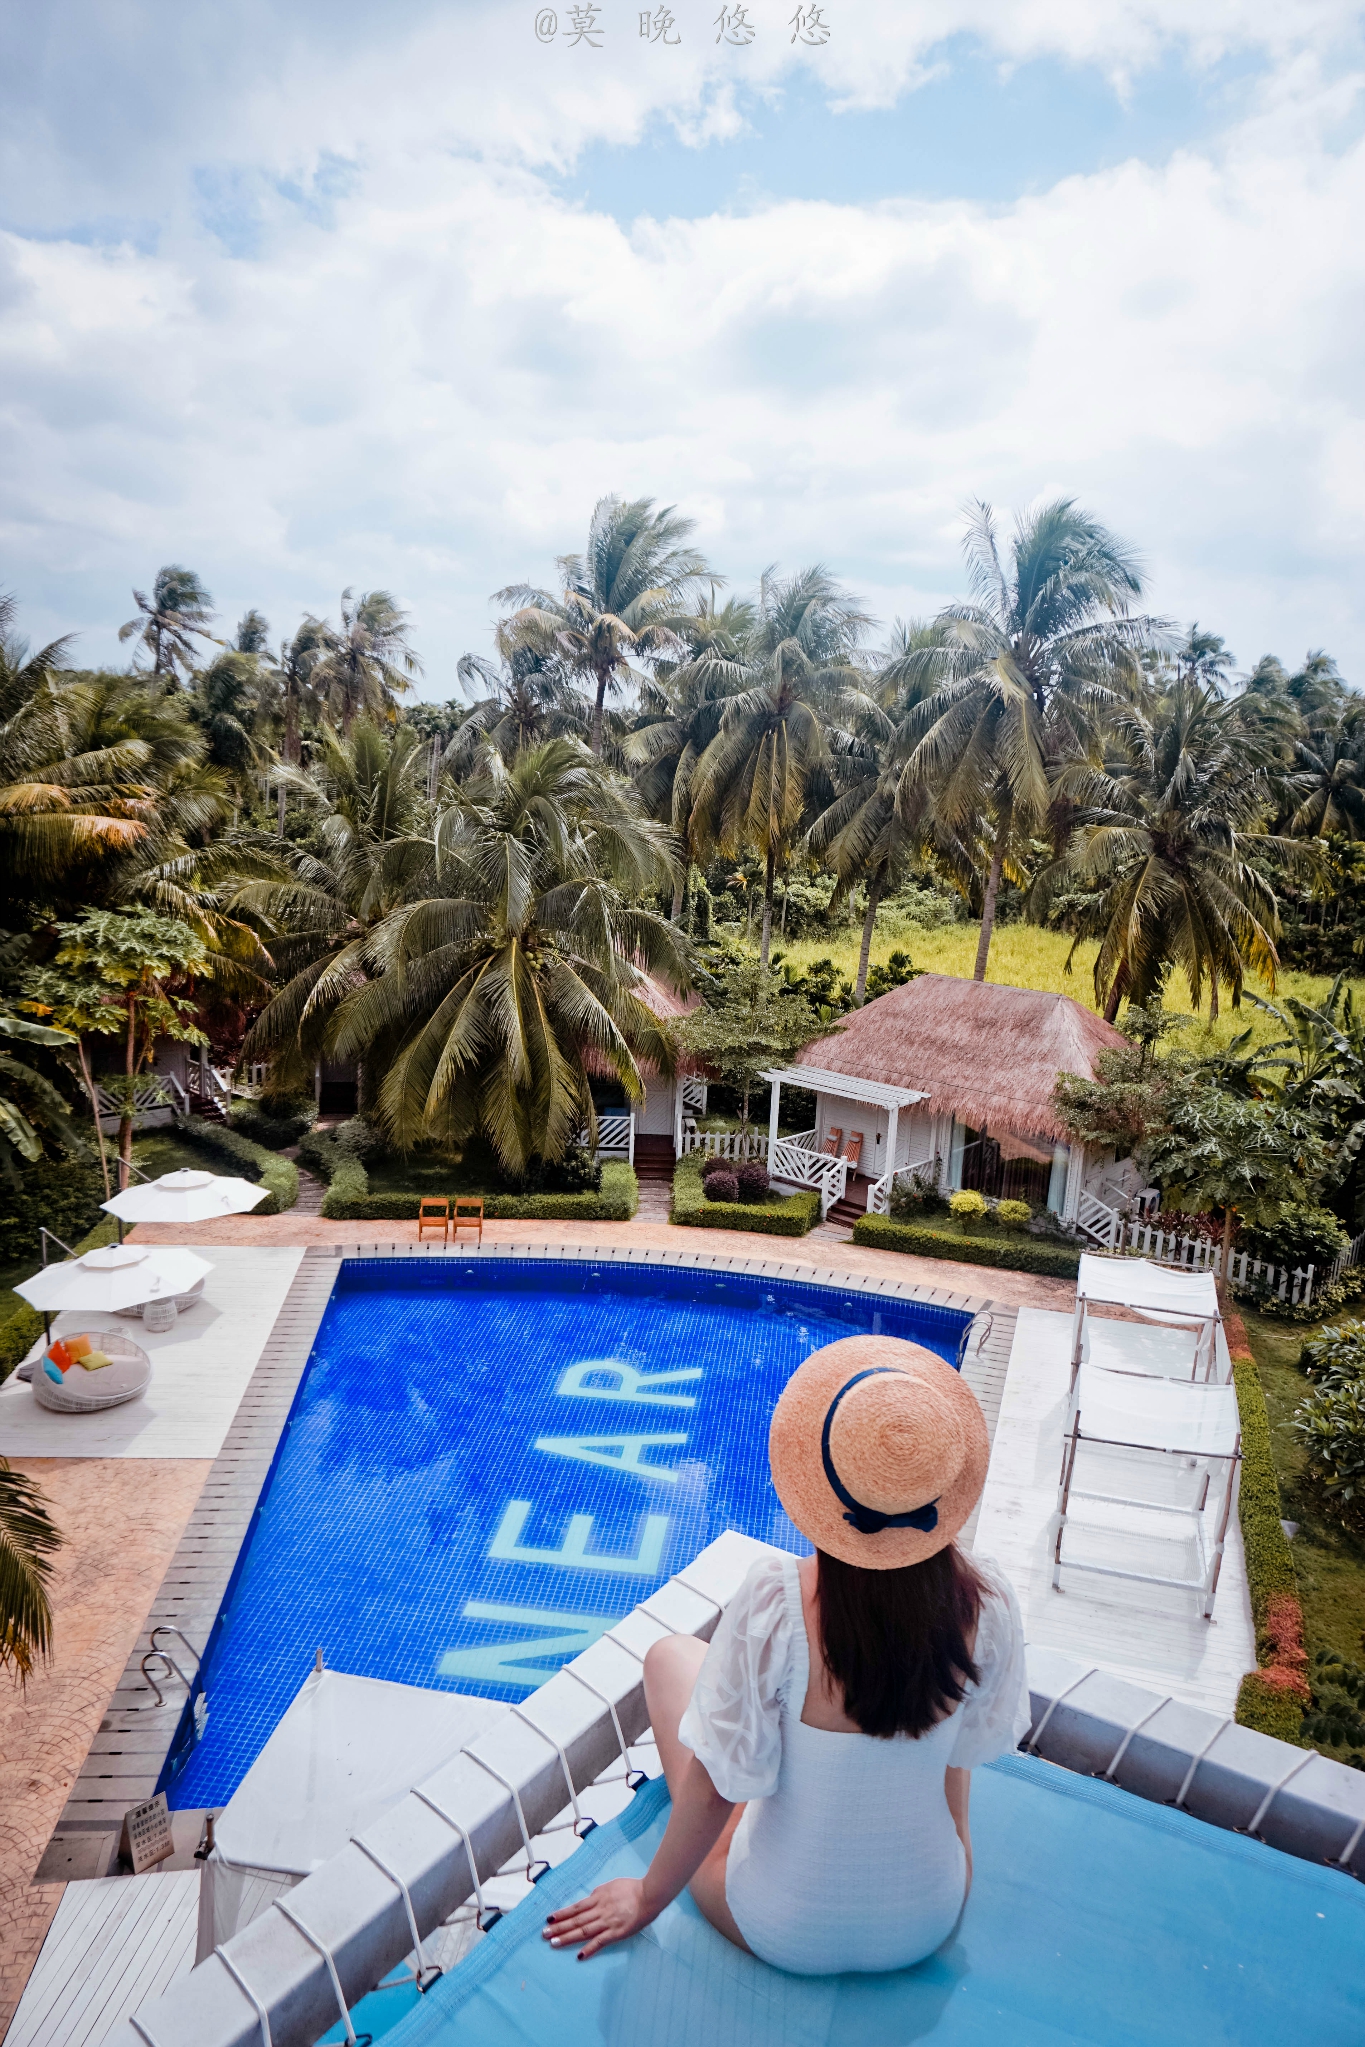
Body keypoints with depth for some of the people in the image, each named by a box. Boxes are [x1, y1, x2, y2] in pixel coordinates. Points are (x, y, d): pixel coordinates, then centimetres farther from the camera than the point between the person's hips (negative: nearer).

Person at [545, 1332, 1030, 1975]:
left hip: (782, 1932, -2)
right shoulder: (986, 1600, -24)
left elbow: (717, 1788, -20)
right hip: (928, 1924, 3)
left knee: (670, 1655, 17)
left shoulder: (774, 1602, -33)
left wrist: (648, 1896, -1)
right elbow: (970, 1746, -5)